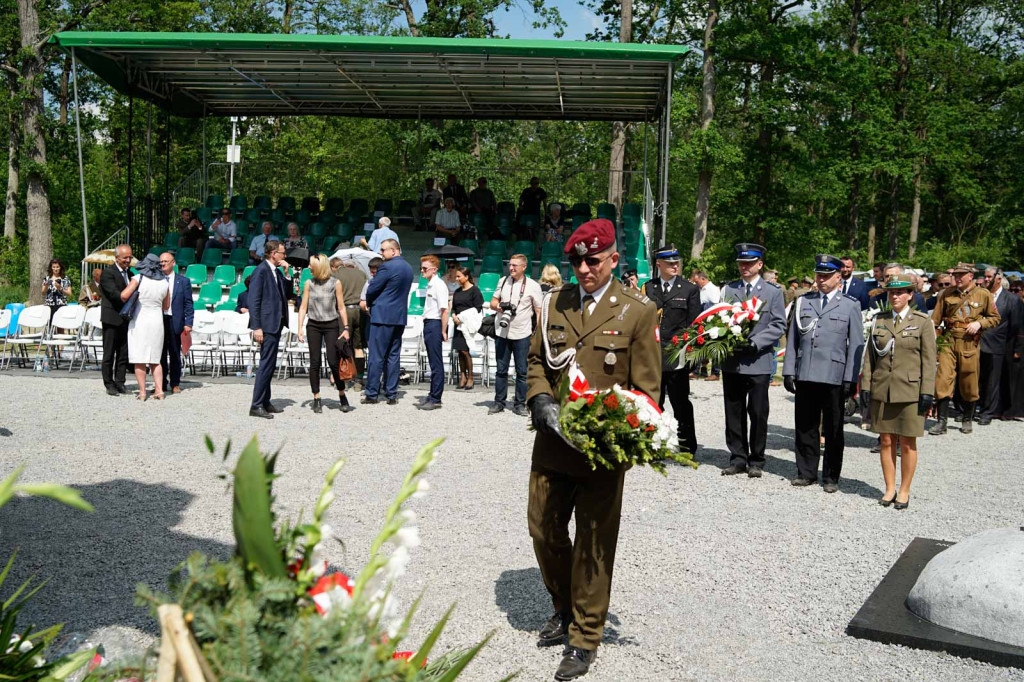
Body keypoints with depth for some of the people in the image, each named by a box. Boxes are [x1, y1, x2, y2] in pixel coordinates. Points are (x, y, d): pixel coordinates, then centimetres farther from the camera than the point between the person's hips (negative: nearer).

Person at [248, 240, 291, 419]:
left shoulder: (276, 272, 14)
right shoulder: (260, 271, -12)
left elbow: (287, 293, 18)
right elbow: (253, 301, -16)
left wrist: (287, 273, 5)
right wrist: (257, 327, -20)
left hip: (276, 324, 9)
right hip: (267, 325, -9)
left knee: (269, 365, 14)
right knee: (266, 364, -9)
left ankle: (265, 402, 21)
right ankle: (257, 405, -5)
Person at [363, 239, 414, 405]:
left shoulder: (387, 267, -14)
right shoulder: (408, 268, 12)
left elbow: (371, 289, -11)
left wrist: (369, 303, 10)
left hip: (382, 316, -7)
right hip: (400, 317, 8)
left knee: (376, 357, -2)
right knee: (393, 356, 10)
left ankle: (371, 394, 1)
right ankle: (392, 394, 11)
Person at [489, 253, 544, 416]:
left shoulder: (533, 286, -3)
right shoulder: (503, 281, 9)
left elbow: (539, 311, -2)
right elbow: (493, 302, 15)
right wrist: (499, 307, -9)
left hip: (522, 334, -3)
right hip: (502, 333, 3)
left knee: (522, 372, 3)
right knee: (501, 370, 9)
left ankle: (519, 404, 12)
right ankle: (499, 402, 17)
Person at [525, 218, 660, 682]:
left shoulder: (638, 312, -5)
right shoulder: (555, 304, 7)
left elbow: (647, 388, -4)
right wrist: (541, 401, -5)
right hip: (552, 444, 5)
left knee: (593, 545, 6)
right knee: (544, 530, 14)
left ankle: (585, 637, 24)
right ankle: (564, 609, 40)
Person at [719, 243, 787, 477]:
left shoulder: (773, 292, 4)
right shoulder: (728, 289, 11)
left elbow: (778, 325, -2)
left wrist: (755, 342, -15)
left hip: (759, 362, -3)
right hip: (731, 361, 3)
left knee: (758, 414, 2)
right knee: (734, 413, 7)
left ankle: (756, 461, 14)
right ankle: (738, 458, 17)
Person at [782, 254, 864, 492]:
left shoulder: (850, 306, 6)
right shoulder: (803, 302, 13)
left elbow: (856, 345, 2)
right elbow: (792, 339, 13)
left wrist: (851, 379, -5)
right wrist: (789, 371, 5)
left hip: (834, 377, -2)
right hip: (805, 375, 2)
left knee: (833, 430, 6)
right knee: (805, 427, 7)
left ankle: (831, 477, 17)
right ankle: (806, 472, 19)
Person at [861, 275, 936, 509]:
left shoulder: (922, 321, 0)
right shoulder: (878, 321, 9)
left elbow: (929, 360, -2)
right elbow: (870, 356, 11)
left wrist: (927, 392, -8)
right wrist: (866, 385, 4)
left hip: (910, 391, -3)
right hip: (882, 391, 3)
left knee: (907, 443, 3)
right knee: (886, 441, 7)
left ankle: (904, 491, 15)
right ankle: (889, 489, 18)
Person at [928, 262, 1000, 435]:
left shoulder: (983, 295, 3)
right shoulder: (946, 294, 6)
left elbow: (995, 318, 8)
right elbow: (935, 319, 8)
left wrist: (979, 323, -10)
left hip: (970, 343, -1)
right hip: (948, 342, 1)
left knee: (969, 383, 7)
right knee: (943, 380, -8)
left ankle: (968, 420, 24)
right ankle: (941, 421, -3)